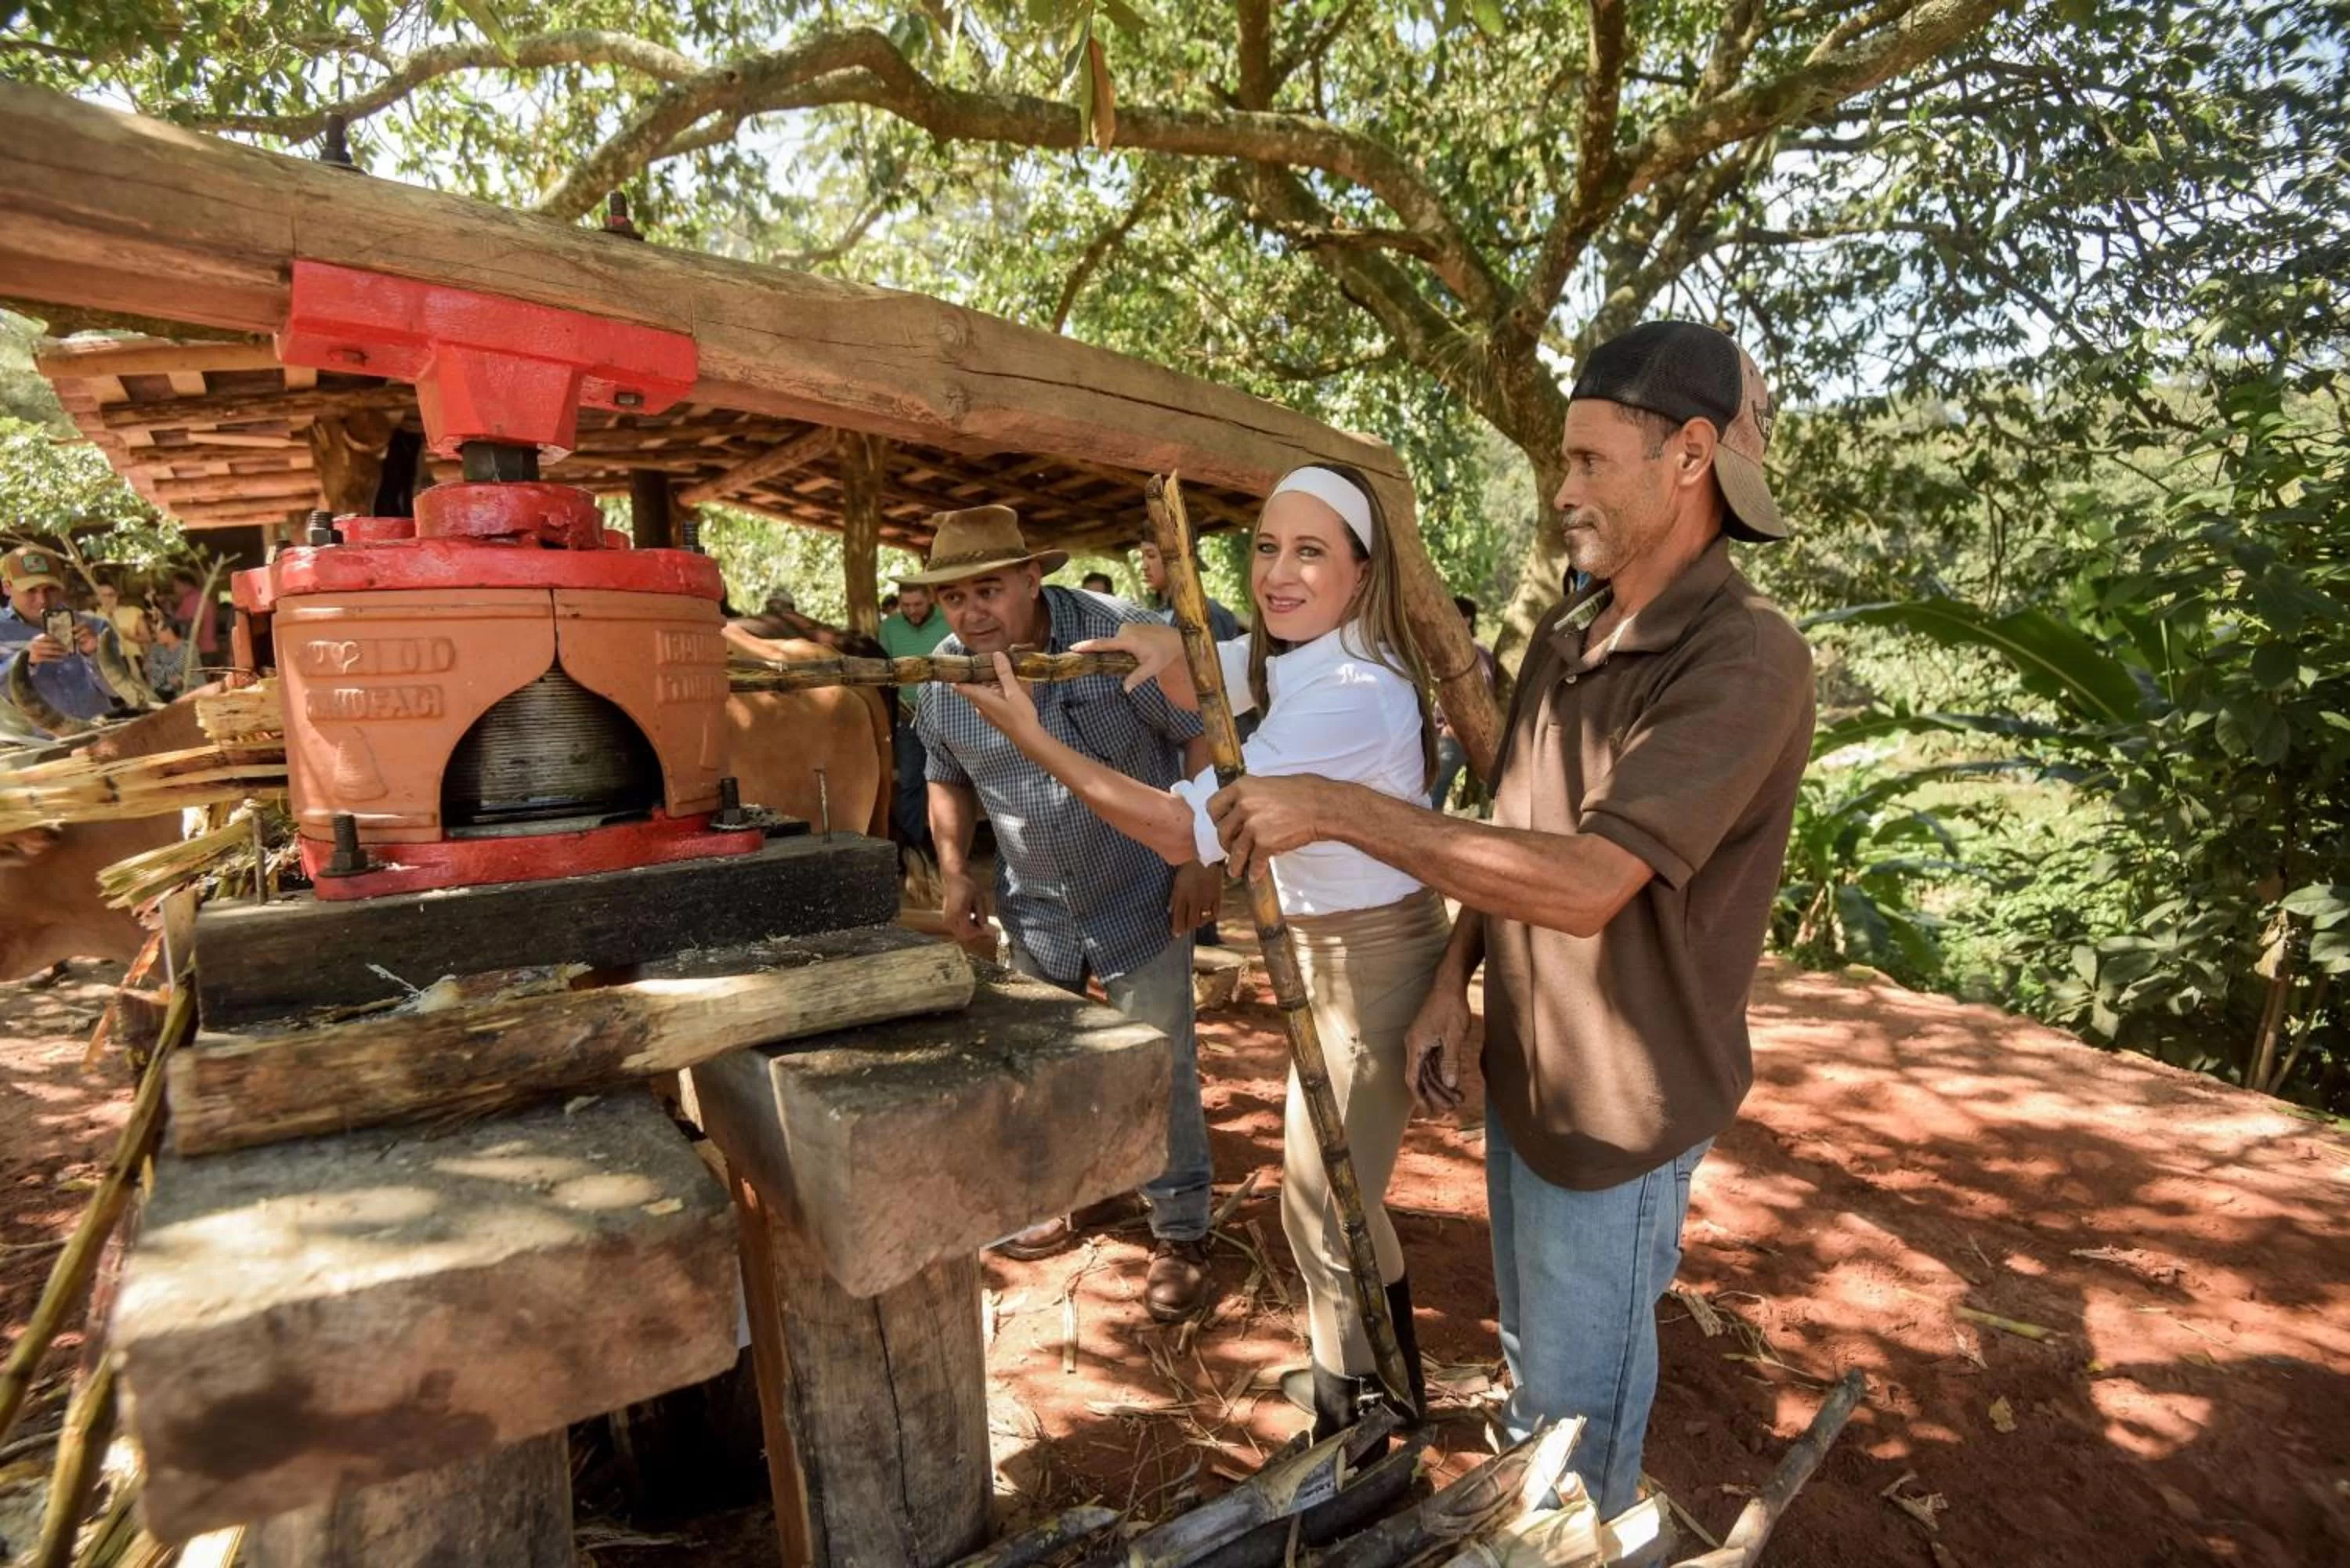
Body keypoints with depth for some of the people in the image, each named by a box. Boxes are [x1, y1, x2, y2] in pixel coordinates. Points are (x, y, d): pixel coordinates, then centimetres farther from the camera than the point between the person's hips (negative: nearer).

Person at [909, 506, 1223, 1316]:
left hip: (1141, 899, -4)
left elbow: (1202, 734, -15)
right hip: (1034, 907, 5)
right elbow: (949, 778, 12)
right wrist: (955, 872, 1)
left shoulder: (1116, 635, -22)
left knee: (1162, 1067, 3)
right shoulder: (943, 674, -6)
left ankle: (1180, 1233, 21)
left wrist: (1203, 859, -18)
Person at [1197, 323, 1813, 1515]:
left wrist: (1338, 809, -33)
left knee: (1577, 1396, 13)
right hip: (1519, 1067, 8)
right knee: (1528, 1345, 27)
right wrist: (1451, 986, 5)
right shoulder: (1564, 635, 2)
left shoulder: (1745, 660, -25)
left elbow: (1585, 881, -34)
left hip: (1618, 1100, -7)